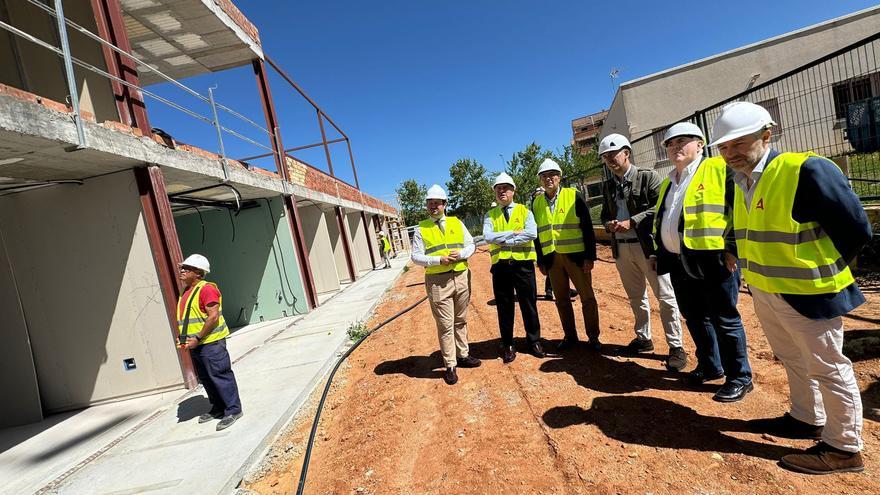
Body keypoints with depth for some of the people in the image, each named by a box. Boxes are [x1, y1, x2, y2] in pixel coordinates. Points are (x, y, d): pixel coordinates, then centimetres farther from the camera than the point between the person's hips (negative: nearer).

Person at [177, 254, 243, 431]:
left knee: (220, 376, -4)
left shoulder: (206, 288, -15)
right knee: (205, 379, 18)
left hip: (210, 343, -10)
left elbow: (213, 317, -22)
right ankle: (218, 408, 33)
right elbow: (183, 319, 25)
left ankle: (233, 410, 7)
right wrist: (182, 337, 10)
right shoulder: (185, 292, 15)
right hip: (195, 345, 10)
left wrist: (198, 338, -20)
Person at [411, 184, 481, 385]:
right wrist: (439, 260, -17)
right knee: (445, 324, 0)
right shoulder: (421, 229, 0)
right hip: (438, 281, -3)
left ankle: (463, 355, 31)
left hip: (461, 276, 4)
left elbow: (470, 244, 10)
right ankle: (450, 366, 10)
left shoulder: (457, 223, 10)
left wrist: (461, 254, -11)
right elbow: (416, 256, -4)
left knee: (461, 320, 15)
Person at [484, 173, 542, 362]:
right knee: (504, 307, 9)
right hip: (500, 266, 1)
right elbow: (488, 237, -10)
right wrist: (514, 233, -13)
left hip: (523, 263, -1)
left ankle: (534, 341, 28)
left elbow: (532, 234, -13)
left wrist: (502, 239, -15)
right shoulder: (490, 215, 7)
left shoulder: (524, 211, 5)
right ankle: (507, 345, 24)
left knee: (529, 304, 10)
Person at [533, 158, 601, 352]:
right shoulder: (536, 202, 6)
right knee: (561, 300, 11)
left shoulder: (574, 196, -4)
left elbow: (587, 227, -6)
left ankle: (593, 336, 20)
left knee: (587, 297, 5)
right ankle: (570, 336, 26)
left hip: (576, 255, -3)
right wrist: (540, 261, 7)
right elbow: (536, 233, 10)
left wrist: (590, 256, -11)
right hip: (552, 259, 3)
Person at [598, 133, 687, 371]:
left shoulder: (648, 177, -4)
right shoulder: (607, 185, 12)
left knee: (665, 296, 0)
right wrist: (609, 224, -4)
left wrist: (632, 222, -18)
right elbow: (605, 213, 18)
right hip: (621, 248, 6)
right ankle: (643, 338, 31)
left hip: (648, 245, -5)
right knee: (636, 296, 16)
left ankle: (676, 347, 9)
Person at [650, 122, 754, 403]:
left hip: (713, 258, -7)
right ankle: (710, 366, 34)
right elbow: (660, 219, 22)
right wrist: (660, 252, 18)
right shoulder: (668, 182, 19)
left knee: (724, 319, 2)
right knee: (694, 317, 16)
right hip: (678, 261, 8)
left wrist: (732, 248, -16)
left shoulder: (719, 169, -5)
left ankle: (740, 377, 18)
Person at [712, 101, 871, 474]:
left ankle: (844, 448, 25)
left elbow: (856, 229, -16)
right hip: (764, 292, 8)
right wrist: (753, 268, 10)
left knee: (827, 368, 8)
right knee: (793, 360, 23)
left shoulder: (806, 170, -20)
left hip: (806, 293, -8)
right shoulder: (741, 181, 5)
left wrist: (822, 272, -7)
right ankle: (806, 420, 43)